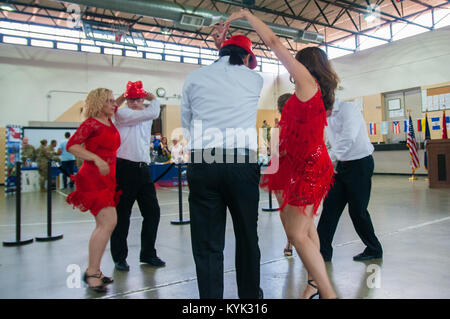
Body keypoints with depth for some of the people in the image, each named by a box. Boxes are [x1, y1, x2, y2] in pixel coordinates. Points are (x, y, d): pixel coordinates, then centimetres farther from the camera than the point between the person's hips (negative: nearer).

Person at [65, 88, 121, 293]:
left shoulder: (110, 123, 15)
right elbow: (71, 146, -17)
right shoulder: (90, 123, -7)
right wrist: (96, 159, -25)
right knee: (109, 221, -17)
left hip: (108, 178, 9)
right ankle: (92, 272, -8)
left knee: (103, 225, 10)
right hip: (93, 177, -9)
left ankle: (94, 270, 19)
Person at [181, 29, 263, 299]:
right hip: (243, 162, 0)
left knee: (207, 244, 4)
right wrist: (231, 52, 34)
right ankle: (250, 294, 31)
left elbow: (186, 124, 16)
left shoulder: (194, 78, 12)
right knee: (247, 236, 16)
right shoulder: (255, 80, 10)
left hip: (201, 163, 0)